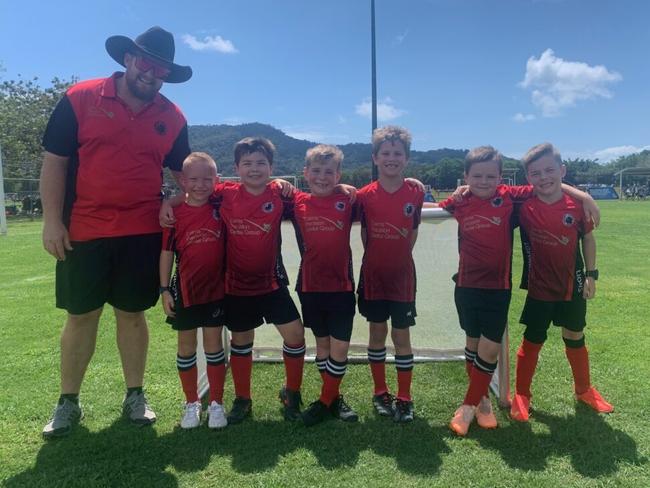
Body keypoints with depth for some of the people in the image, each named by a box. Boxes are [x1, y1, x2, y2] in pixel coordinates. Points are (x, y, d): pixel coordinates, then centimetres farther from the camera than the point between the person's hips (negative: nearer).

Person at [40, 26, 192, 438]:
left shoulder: (173, 118, 5)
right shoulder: (80, 99, -2)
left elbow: (184, 171, 16)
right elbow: (54, 161, -2)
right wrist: (52, 219, -7)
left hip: (143, 233, 2)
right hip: (83, 231, -1)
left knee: (132, 313, 10)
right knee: (81, 316, 7)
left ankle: (135, 396, 24)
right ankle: (68, 402, 24)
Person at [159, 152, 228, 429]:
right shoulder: (175, 213, -6)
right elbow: (167, 253, -2)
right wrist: (164, 290, -4)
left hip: (216, 289, 0)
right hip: (185, 290, 0)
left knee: (214, 344, 8)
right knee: (186, 347, 11)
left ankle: (216, 403, 21)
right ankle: (191, 403, 27)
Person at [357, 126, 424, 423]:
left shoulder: (415, 195, -4)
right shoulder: (364, 195, -5)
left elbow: (413, 231, 8)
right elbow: (364, 232, 6)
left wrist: (399, 259, 8)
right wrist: (377, 259, 6)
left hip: (402, 277, 0)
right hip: (373, 276, 1)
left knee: (401, 335, 5)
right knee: (377, 333, 11)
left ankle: (404, 399, 18)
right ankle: (380, 394, 26)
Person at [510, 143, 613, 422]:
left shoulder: (577, 205, -8)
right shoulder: (524, 207, -13)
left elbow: (588, 239, 3)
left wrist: (591, 274, 2)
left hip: (572, 285, 2)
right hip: (540, 288, -2)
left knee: (575, 338, 19)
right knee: (532, 340, 7)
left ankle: (584, 390, 41)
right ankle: (521, 395, 22)